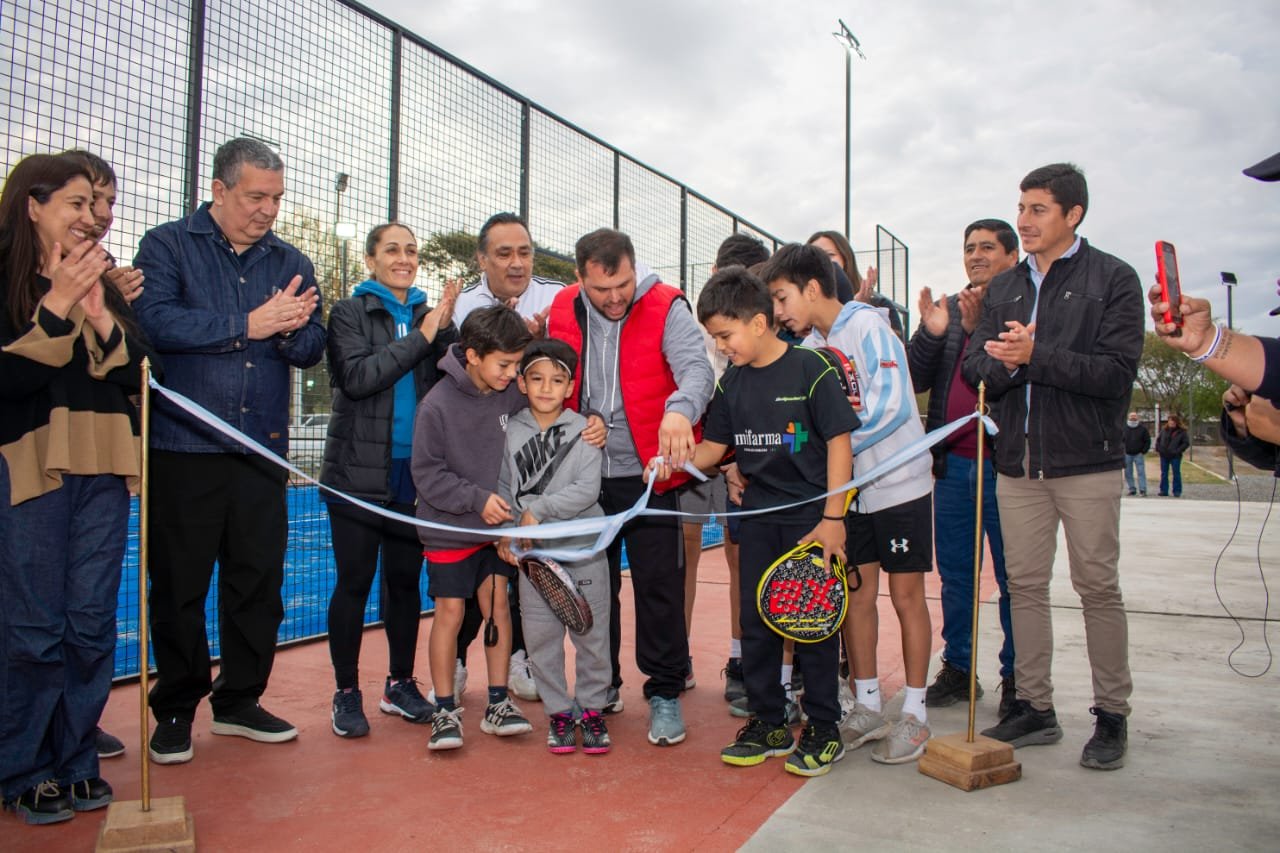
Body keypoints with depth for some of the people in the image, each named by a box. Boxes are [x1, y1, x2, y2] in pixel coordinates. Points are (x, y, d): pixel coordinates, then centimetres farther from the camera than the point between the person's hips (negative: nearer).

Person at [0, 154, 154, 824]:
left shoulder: (101, 281, 15)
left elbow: (139, 372, 6)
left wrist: (101, 316, -9)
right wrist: (56, 308, -16)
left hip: (102, 468, 4)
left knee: (92, 624, 6)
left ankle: (75, 761, 20)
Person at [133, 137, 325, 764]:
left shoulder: (291, 263, 12)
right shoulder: (167, 246, 2)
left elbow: (311, 350, 4)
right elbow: (156, 322, -15)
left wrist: (290, 331, -17)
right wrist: (247, 325, -15)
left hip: (263, 448, 4)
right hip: (184, 448, -3)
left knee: (259, 579, 8)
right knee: (179, 583, 5)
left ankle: (239, 700, 24)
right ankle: (175, 711, 21)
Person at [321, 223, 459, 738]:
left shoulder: (430, 314, 11)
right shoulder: (349, 313, 1)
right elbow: (356, 375, -15)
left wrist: (446, 330, -14)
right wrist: (421, 337, -15)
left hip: (415, 471, 4)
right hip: (359, 471, -3)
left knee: (405, 579, 11)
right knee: (354, 580, 1)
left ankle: (400, 683, 23)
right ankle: (347, 692, 14)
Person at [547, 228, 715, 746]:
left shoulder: (667, 308, -10)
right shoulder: (562, 312, 2)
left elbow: (696, 368, -25)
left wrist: (679, 410, -46)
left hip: (648, 474, -4)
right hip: (585, 475, 4)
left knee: (659, 584, -1)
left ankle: (665, 692, 16)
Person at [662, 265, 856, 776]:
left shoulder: (810, 369, -12)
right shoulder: (732, 382, 5)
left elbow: (839, 441, -11)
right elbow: (714, 446, 10)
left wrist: (833, 517, -14)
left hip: (810, 515, -6)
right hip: (758, 516, 6)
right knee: (755, 619, 10)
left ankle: (823, 729, 19)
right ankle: (769, 723, 25)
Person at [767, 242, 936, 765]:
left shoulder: (867, 325, -13)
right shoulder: (809, 348, 6)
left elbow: (891, 404, -23)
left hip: (898, 482, -6)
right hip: (848, 487, 6)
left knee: (906, 595, 3)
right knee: (857, 594, 9)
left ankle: (914, 717, 16)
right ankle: (867, 708, 22)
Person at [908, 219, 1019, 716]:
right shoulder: (949, 309, 12)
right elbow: (918, 380, 5)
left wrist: (979, 329, -23)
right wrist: (931, 334, -10)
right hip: (952, 462, 5)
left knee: (1013, 578, 5)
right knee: (955, 575, 13)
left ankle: (1017, 676, 18)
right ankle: (957, 668, 25)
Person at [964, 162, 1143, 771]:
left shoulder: (1113, 279, -1)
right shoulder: (1003, 288, 15)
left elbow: (1117, 372, -12)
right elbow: (974, 366, 6)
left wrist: (1037, 356, -21)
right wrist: (1003, 363, -15)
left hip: (1087, 462, -4)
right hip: (1017, 463, 5)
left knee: (1098, 588, 3)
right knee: (1025, 584, 8)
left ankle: (1112, 715, 17)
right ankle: (1035, 708, 20)